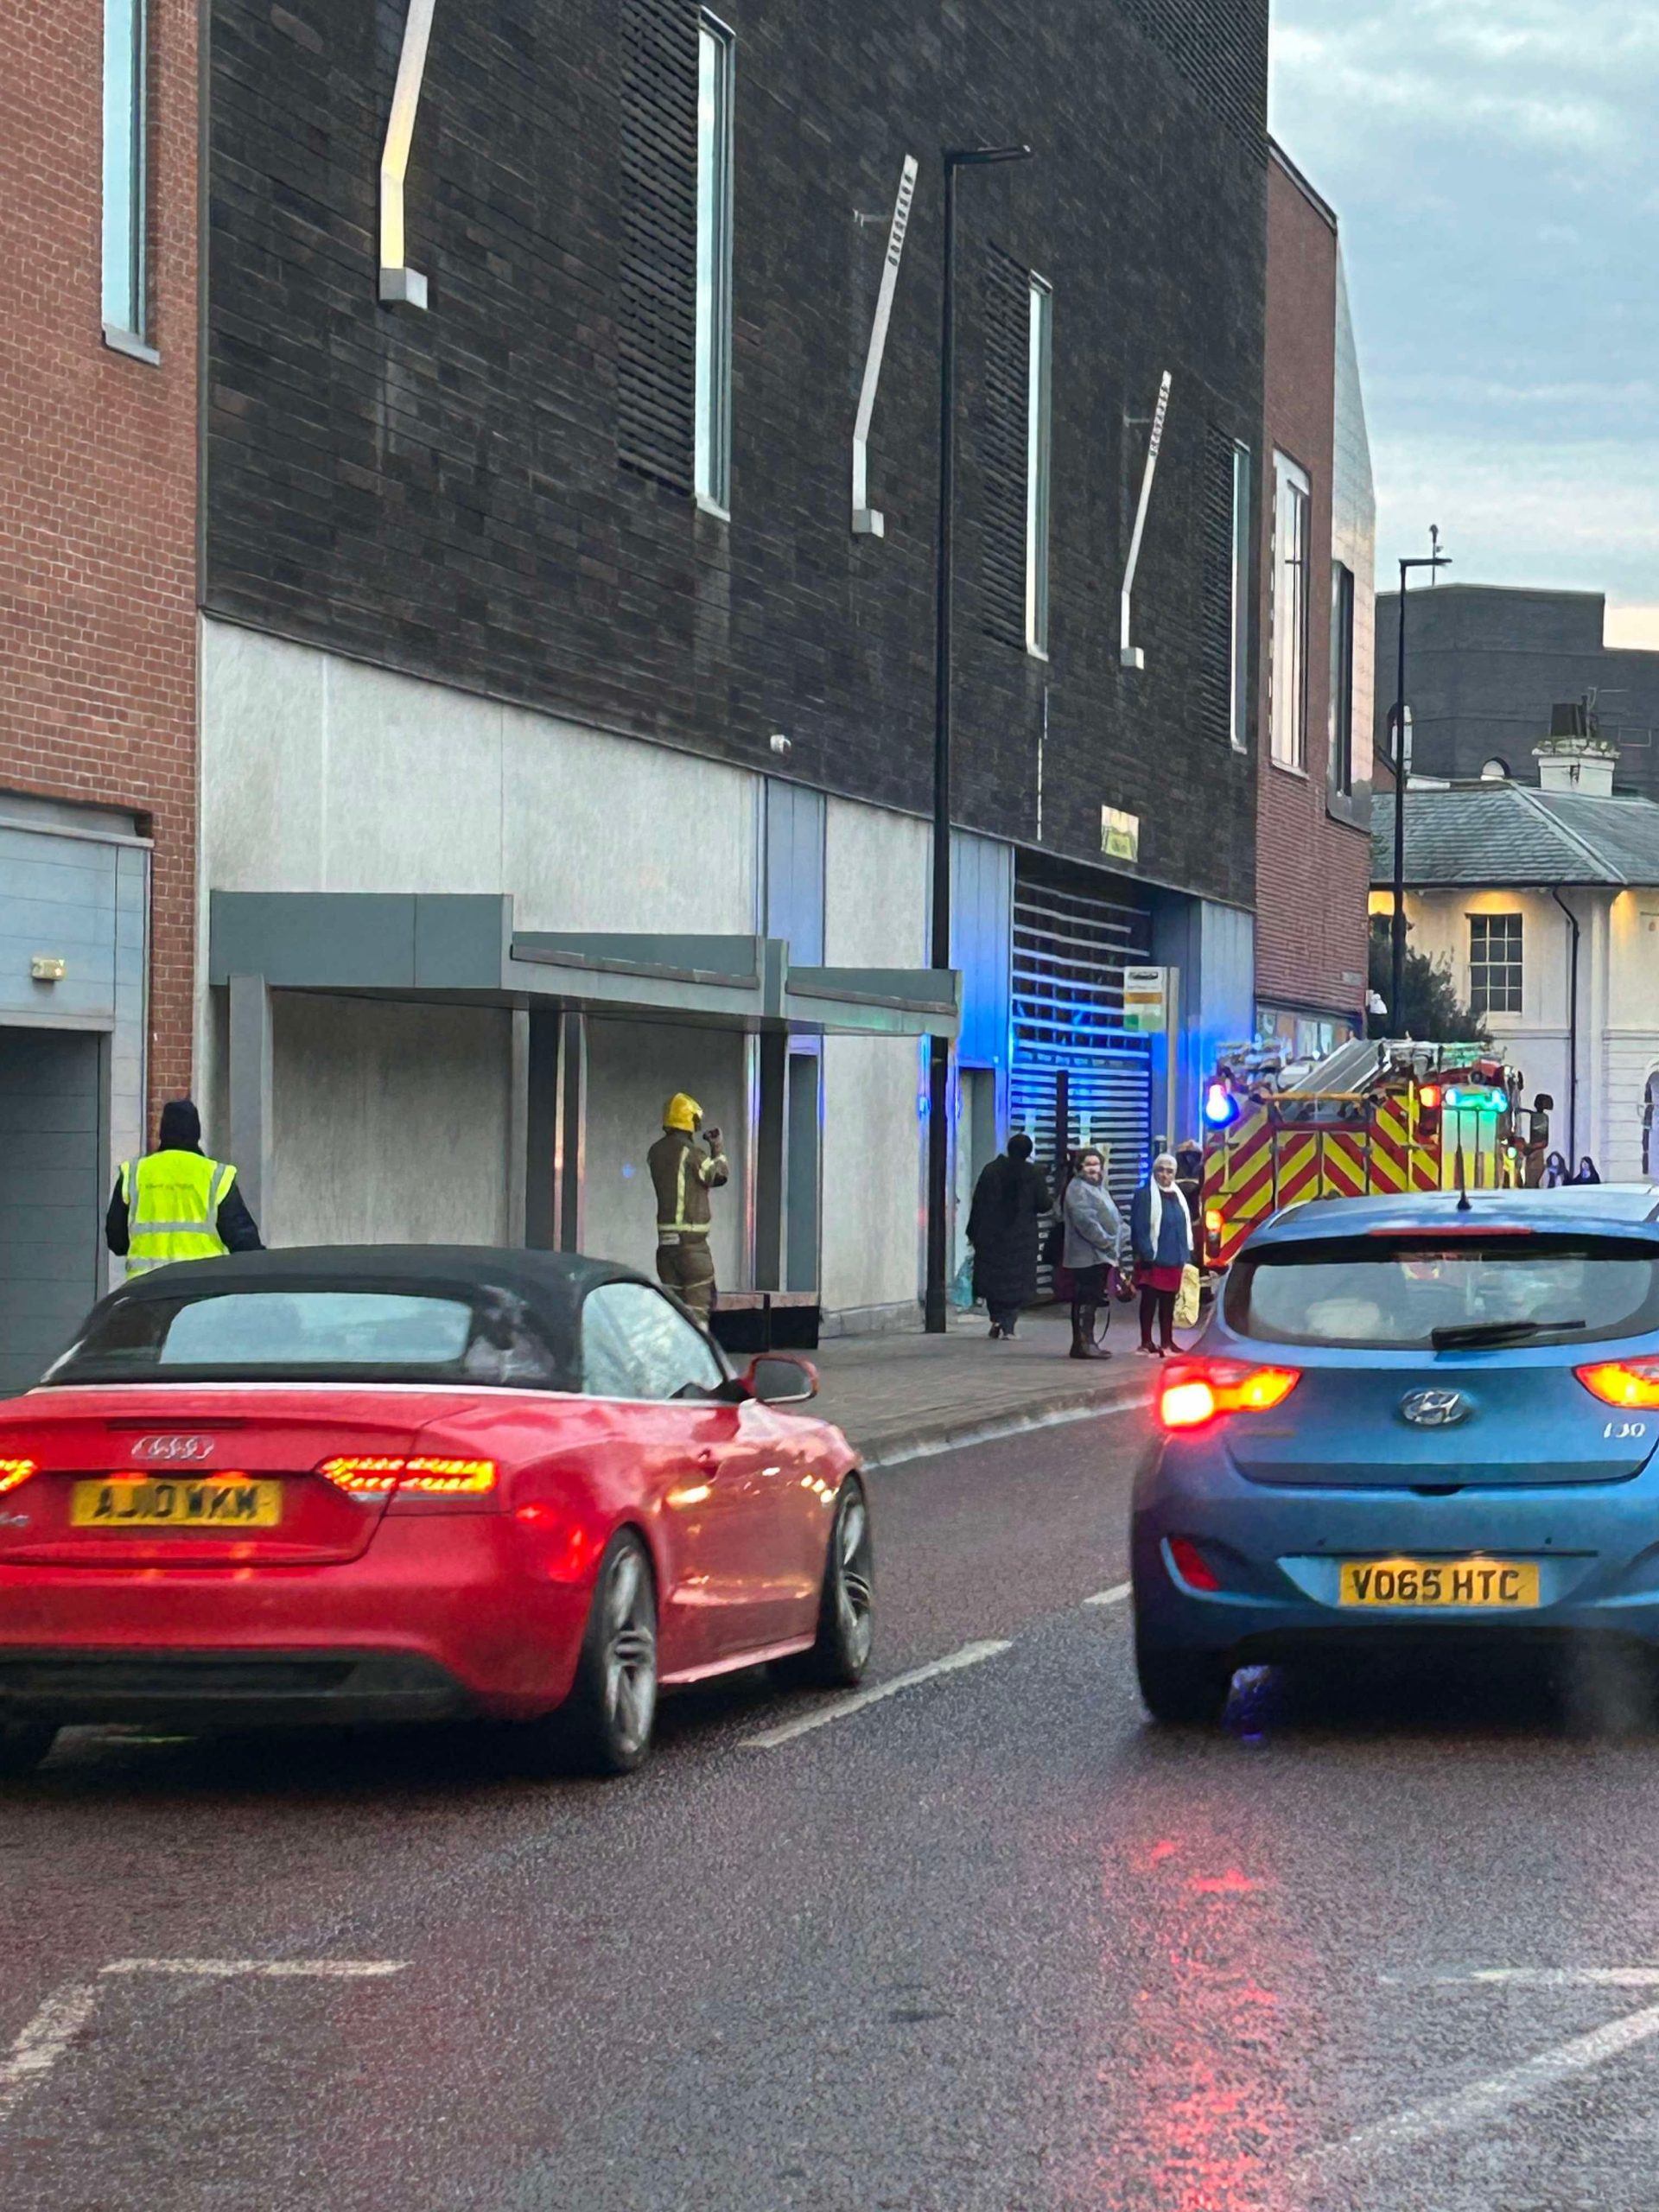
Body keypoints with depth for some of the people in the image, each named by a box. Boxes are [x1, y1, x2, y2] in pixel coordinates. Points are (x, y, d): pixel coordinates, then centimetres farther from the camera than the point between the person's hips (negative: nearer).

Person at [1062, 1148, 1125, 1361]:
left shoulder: (1098, 1187, 21)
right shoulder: (1078, 1189, -11)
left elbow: (1112, 1218, 26)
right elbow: (1086, 1221, -20)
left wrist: (1116, 1243, 10)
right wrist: (1106, 1241, -17)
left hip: (1101, 1254, 10)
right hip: (1087, 1254, -10)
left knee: (1092, 1300, 11)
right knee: (1085, 1300, -11)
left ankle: (1086, 1343, 15)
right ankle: (1083, 1343, -13)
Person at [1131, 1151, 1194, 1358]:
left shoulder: (1178, 1195, 13)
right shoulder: (1145, 1195, -9)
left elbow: (1185, 1226, 18)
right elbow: (1139, 1228, -14)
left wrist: (1186, 1254, 13)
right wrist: (1145, 1254, -19)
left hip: (1174, 1259, 7)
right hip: (1153, 1259, -7)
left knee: (1169, 1302, 12)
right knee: (1149, 1300, -1)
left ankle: (1167, 1341, 20)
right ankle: (1147, 1342, 4)